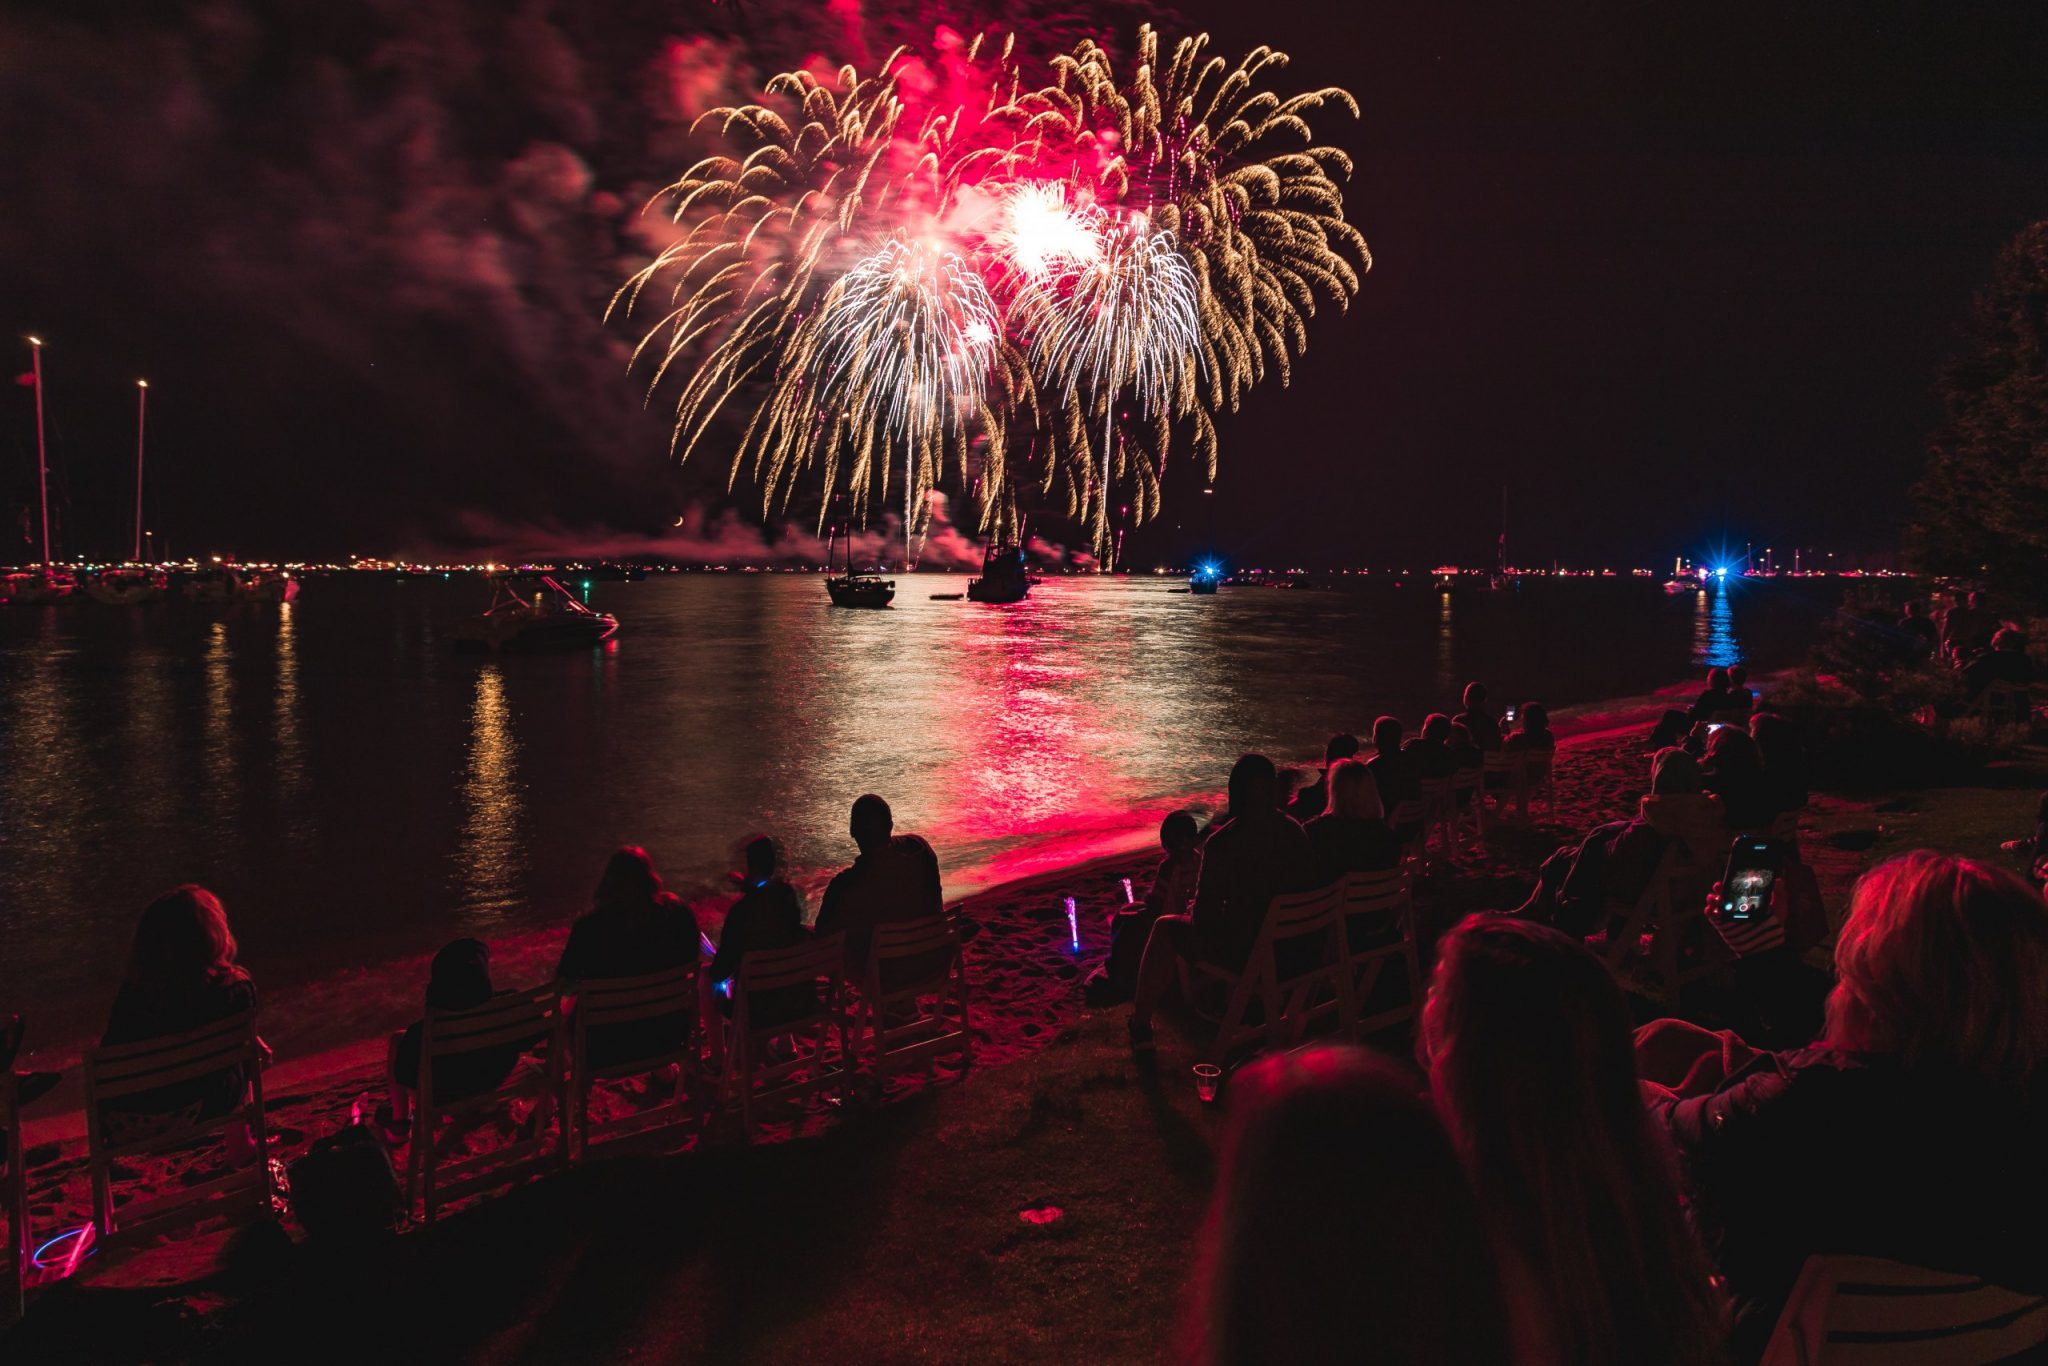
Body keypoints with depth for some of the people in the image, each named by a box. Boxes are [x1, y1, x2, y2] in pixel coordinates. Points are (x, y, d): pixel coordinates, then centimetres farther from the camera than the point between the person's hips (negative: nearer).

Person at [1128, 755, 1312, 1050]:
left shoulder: (1222, 843, -22)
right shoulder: (1294, 830, -5)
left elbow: (1204, 917, -16)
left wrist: (1196, 913, 9)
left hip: (1245, 950, -6)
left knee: (1164, 928, 18)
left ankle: (1140, 1024, 26)